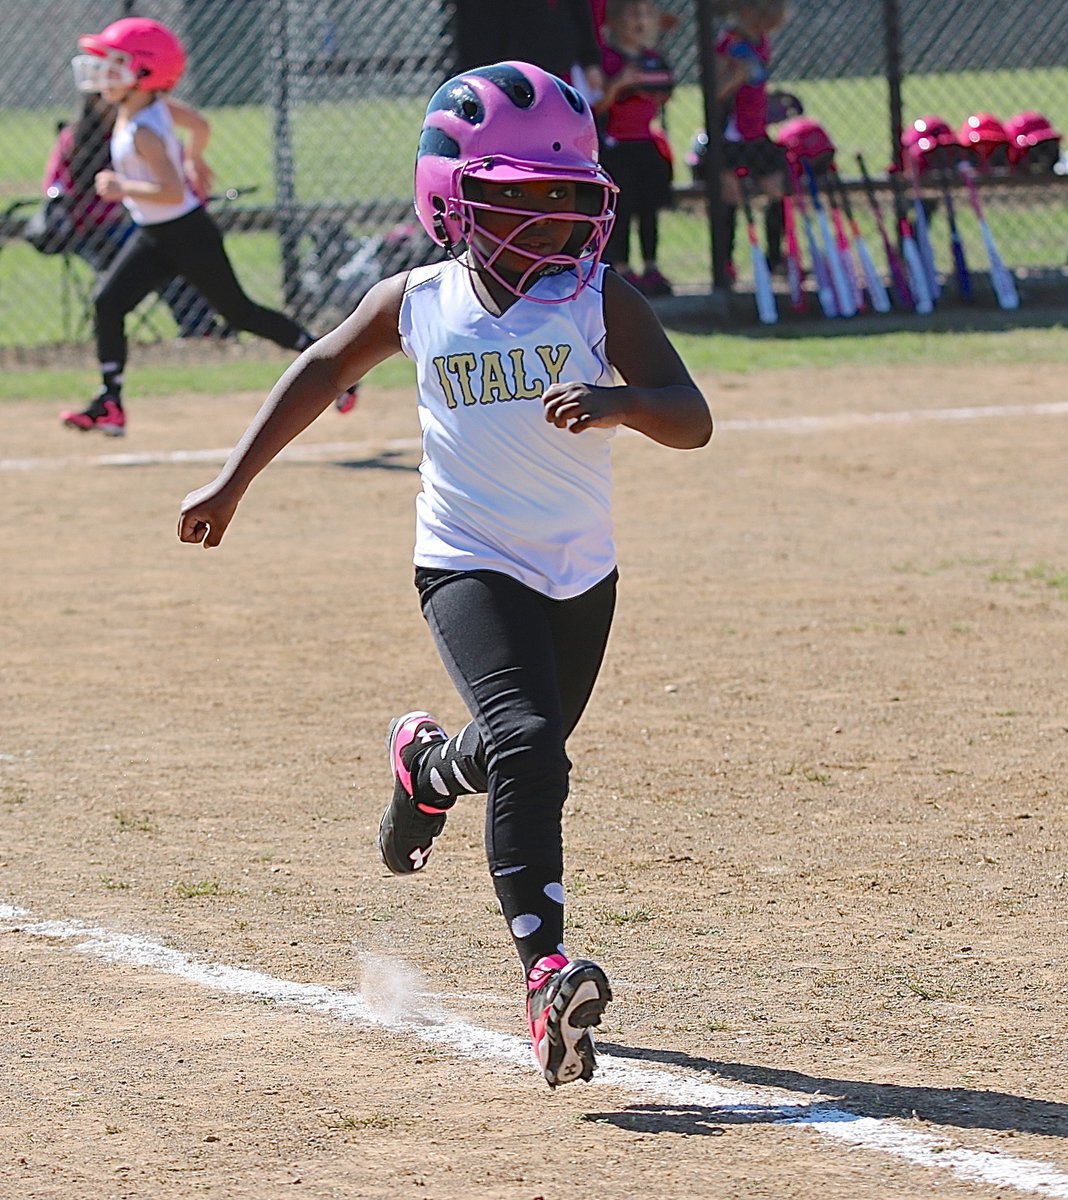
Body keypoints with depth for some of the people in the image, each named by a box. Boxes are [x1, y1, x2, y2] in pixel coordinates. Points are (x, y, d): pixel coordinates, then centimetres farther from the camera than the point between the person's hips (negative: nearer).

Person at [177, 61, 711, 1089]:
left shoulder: (599, 301, -8)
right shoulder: (419, 304, -4)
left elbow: (691, 421, -16)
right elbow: (325, 367, 15)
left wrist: (616, 400, -38)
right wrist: (234, 481, 16)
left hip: (581, 576, 2)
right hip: (469, 567, -2)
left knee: (520, 762, 18)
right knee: (525, 746, -25)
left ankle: (426, 763, 54)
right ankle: (546, 971, -29)